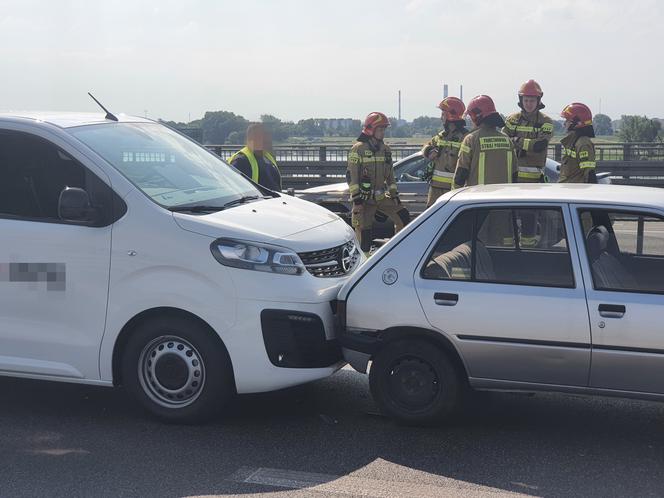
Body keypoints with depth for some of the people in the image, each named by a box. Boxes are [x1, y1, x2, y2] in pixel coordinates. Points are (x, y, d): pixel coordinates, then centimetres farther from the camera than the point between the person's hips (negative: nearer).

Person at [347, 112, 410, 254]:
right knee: (363, 230, -7)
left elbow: (390, 174, 18)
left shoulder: (385, 149, 12)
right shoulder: (358, 149, -8)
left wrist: (394, 194, 11)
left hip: (381, 196, 6)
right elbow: (351, 175, -12)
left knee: (403, 216, -2)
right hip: (364, 198, -6)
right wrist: (356, 198, -17)